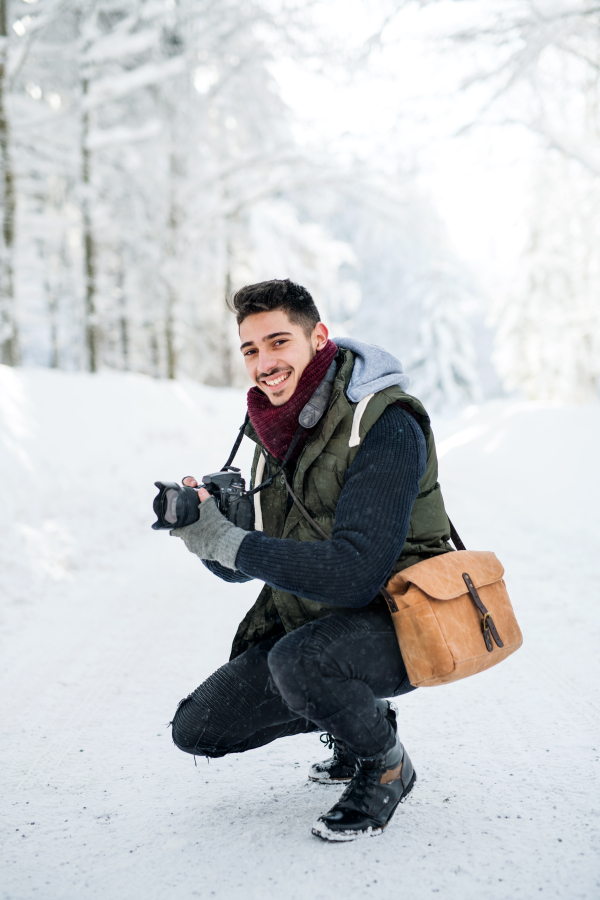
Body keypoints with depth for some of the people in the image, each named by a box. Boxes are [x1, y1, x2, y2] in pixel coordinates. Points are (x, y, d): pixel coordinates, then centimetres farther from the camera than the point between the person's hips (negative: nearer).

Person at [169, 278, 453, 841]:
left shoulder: (385, 426, -22)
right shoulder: (277, 427, 3)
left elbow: (357, 572, -31)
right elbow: (243, 564, 8)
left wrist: (228, 541, -29)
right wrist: (201, 533, -16)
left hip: (394, 623, -8)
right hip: (309, 627, 8)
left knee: (296, 661, -37)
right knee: (196, 729, 5)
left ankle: (386, 763, -5)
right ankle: (350, 717, 22)